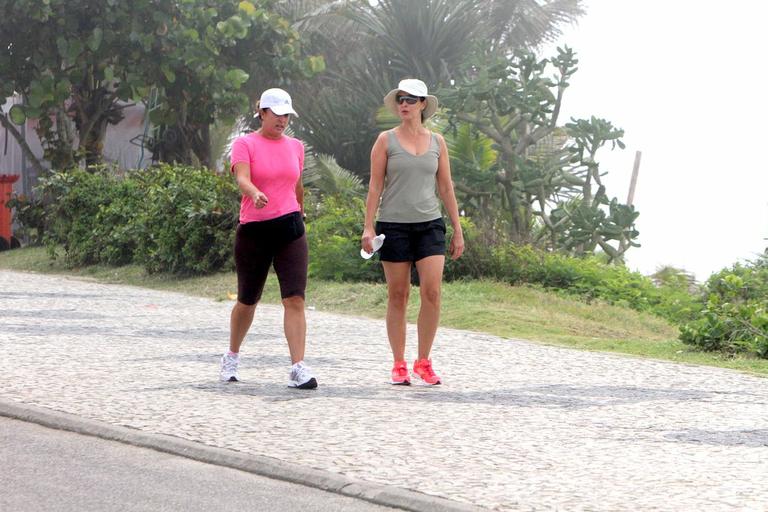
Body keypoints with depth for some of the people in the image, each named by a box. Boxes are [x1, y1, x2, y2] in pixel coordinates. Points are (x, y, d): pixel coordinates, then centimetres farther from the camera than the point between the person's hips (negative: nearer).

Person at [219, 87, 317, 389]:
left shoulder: (295, 147, 11)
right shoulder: (245, 144, -2)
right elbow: (242, 178, -20)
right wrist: (256, 194, -40)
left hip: (290, 229, 2)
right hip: (253, 230, -2)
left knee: (295, 299, -13)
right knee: (247, 300, 10)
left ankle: (298, 369, -18)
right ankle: (232, 359, 34)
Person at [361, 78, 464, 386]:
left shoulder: (437, 142, 9)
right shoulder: (386, 140, 3)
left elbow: (446, 188, 12)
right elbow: (375, 186, 0)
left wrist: (457, 230, 9)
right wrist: (368, 227, -8)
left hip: (430, 224, 2)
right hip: (394, 225, -2)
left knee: (432, 292, -11)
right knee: (397, 296, 1)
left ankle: (423, 362, 1)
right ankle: (399, 365, 9)